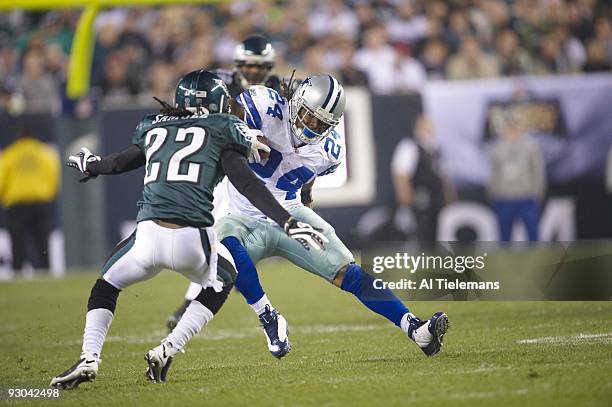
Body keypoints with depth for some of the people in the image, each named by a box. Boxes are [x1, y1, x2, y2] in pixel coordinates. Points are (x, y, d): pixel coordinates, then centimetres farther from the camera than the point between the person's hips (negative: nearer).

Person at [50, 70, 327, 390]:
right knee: (222, 280, 30)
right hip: (193, 239, -2)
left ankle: (89, 359, 7)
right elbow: (247, 184, 0)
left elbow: (121, 162, 39)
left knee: (107, 285, 29)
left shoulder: (154, 128, 22)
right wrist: (288, 222, -2)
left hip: (148, 235, 2)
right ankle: (167, 351, 15)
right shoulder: (221, 131, 11)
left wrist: (91, 165, 61)